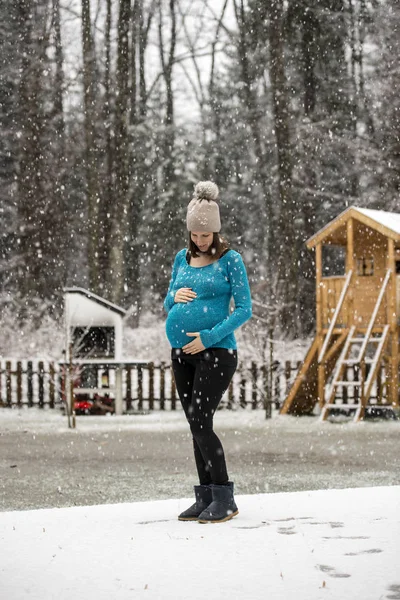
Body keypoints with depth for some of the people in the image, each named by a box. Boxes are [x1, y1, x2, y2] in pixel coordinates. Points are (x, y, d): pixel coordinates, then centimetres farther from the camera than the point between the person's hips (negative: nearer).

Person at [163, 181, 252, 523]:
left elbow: (244, 310, -8)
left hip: (216, 351, -6)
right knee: (196, 427, 8)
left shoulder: (230, 260, -4)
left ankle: (224, 499, -5)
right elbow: (168, 306, 18)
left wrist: (209, 337, -16)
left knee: (201, 424, -13)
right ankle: (205, 498, 15)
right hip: (181, 353, 6)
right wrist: (175, 297, -6)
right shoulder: (182, 259, 12)